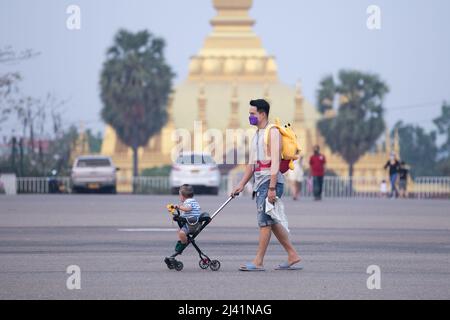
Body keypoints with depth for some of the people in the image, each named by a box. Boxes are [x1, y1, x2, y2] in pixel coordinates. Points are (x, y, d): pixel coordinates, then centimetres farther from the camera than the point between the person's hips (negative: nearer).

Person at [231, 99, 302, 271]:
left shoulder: (273, 132, -9)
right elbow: (252, 164, 23)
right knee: (272, 223, 10)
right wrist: (241, 184, 18)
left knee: (264, 221, -8)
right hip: (260, 182, 10)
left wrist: (272, 187, -22)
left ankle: (258, 262, -7)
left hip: (271, 180, -10)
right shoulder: (256, 135, 20)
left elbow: (275, 161, -16)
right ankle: (293, 257, 15)